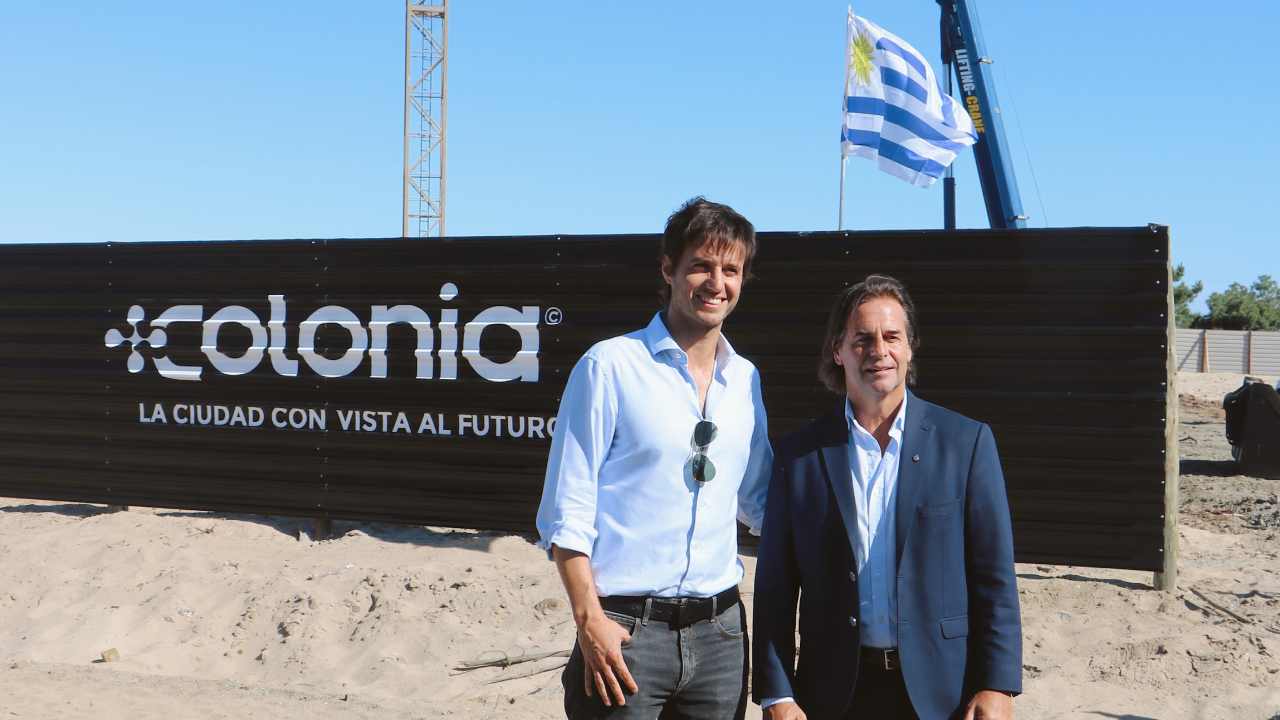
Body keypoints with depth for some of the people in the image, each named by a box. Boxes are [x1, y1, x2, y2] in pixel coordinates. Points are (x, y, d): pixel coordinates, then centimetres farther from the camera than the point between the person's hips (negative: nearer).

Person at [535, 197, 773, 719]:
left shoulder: (745, 379, 11)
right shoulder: (610, 366, -6)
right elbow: (565, 511, -7)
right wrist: (589, 621, -14)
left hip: (719, 630, 5)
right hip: (627, 630, -5)